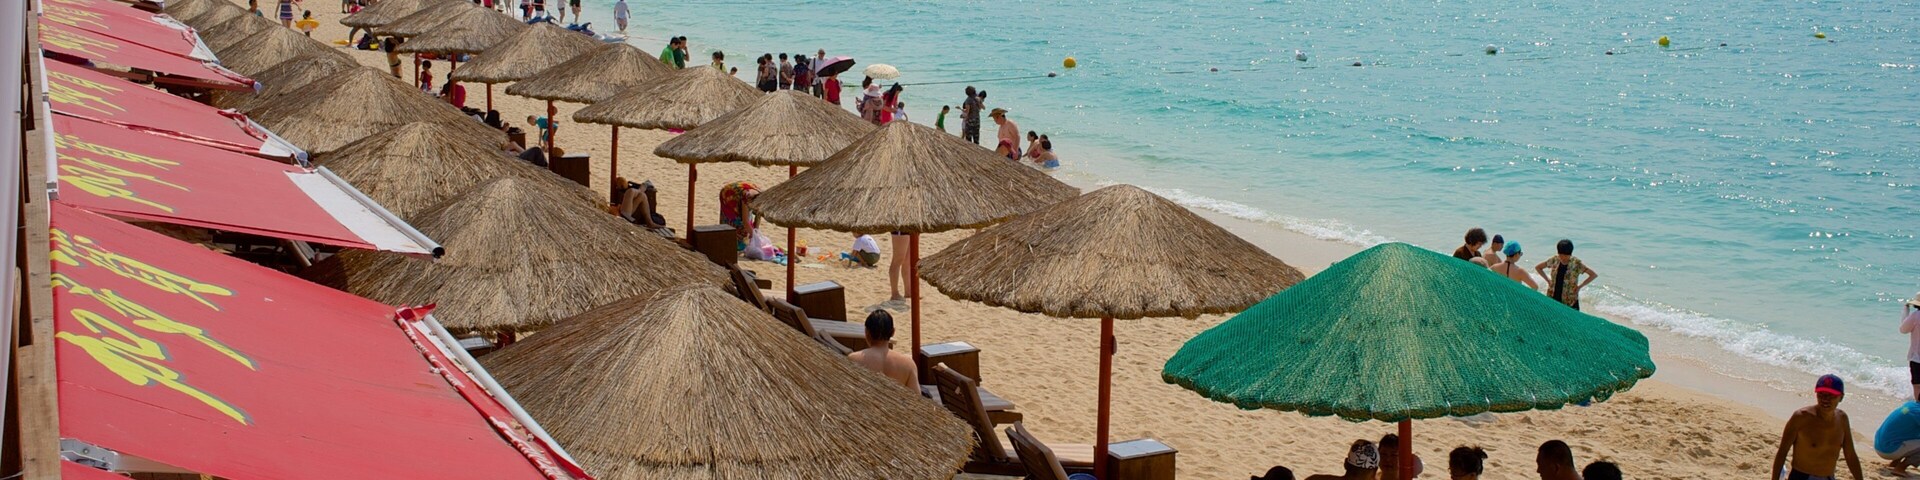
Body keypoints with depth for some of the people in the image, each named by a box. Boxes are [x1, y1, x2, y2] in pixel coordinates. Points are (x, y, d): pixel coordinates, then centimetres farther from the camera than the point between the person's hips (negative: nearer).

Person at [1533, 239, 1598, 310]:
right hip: (1553, 299, 3)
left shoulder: (1576, 264, -11)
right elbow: (1538, 267, 13)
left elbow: (1594, 275, -9)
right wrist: (1548, 280, 5)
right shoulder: (1554, 260, -2)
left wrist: (1579, 286, -9)